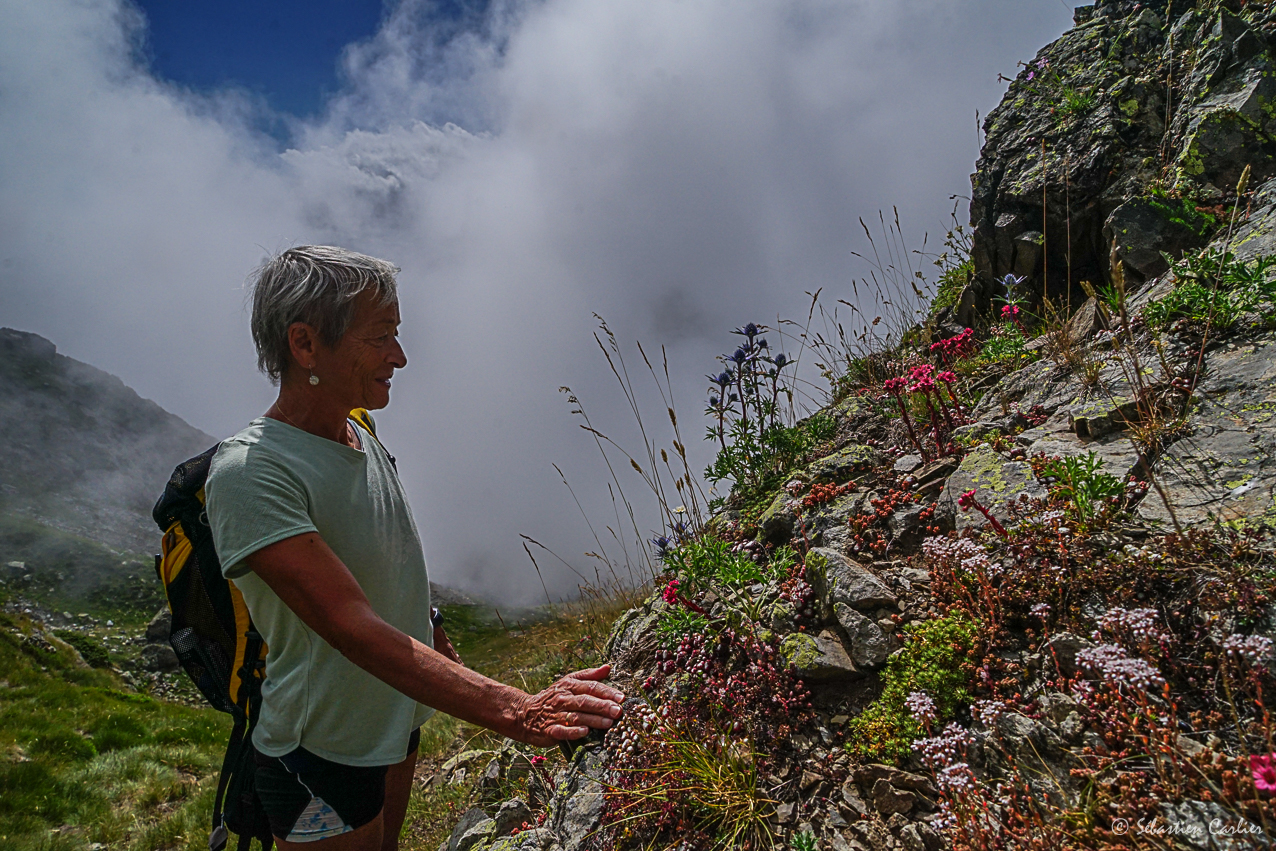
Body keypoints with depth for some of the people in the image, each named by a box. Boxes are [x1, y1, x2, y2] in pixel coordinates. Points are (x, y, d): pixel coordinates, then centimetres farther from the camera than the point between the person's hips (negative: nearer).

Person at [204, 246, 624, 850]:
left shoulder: (364, 439, 1)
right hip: (322, 757, -7)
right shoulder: (248, 473, -27)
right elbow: (355, 629, -36)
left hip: (398, 721, 8)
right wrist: (515, 712, -42)